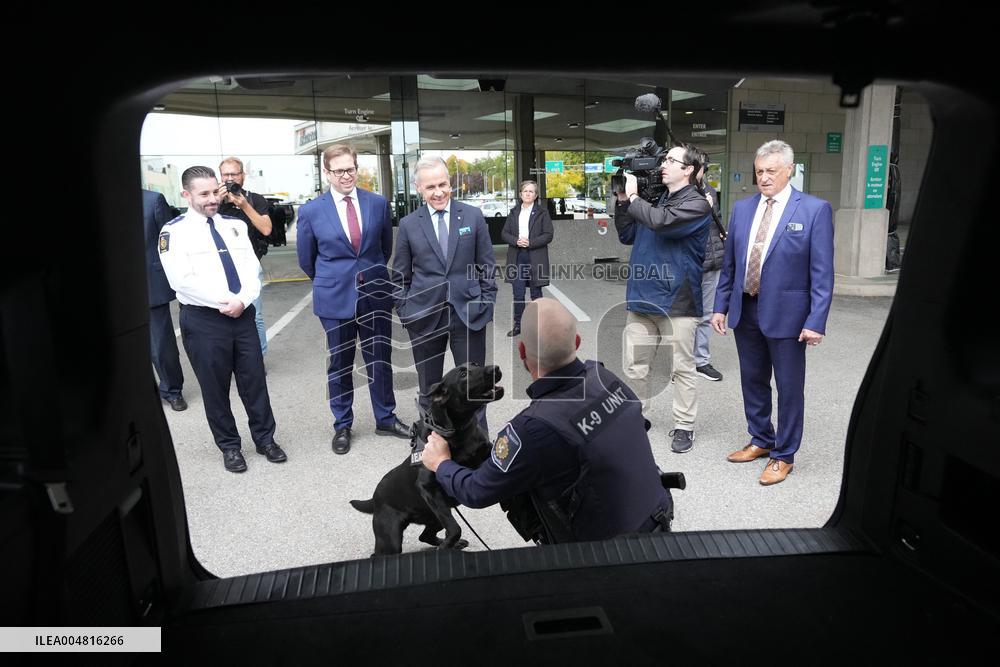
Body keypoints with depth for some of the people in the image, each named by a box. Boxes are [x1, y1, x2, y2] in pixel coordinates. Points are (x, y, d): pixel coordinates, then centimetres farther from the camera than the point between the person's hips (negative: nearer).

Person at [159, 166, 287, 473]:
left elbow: (252, 269, 4)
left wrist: (242, 300, -13)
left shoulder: (235, 225, 10)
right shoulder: (174, 231, -5)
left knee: (254, 381, 10)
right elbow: (182, 281, -15)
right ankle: (229, 446, 25)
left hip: (243, 314, 4)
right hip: (203, 320, -4)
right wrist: (225, 302, -15)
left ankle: (265, 439, 26)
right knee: (215, 388, 9)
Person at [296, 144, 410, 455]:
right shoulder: (311, 212, -6)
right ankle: (342, 426, 26)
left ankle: (385, 418, 29)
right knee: (339, 363, 10)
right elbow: (307, 259, 7)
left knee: (380, 359, 11)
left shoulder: (379, 203, -1)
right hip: (335, 299, -1)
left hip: (375, 295, 2)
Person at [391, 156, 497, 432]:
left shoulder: (473, 216, 1)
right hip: (424, 317, 1)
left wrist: (486, 304, 0)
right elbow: (400, 277, 7)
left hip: (468, 314, -1)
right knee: (428, 389, 13)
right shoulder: (408, 224, 2)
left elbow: (487, 267, 5)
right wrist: (404, 313, 1)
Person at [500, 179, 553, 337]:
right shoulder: (514, 212, 11)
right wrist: (516, 241, -11)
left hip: (535, 258, -3)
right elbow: (504, 233, 8)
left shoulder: (542, 213, 1)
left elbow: (548, 235, -6)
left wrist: (530, 242, -16)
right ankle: (518, 324, 14)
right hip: (517, 258, 3)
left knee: (536, 294, 7)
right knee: (518, 294, 4)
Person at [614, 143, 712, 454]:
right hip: (641, 297, 6)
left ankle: (684, 426, 17)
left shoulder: (697, 204, -7)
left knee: (681, 369, 6)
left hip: (676, 300, -6)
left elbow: (661, 222, -24)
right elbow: (627, 236, 15)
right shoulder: (654, 200, 13)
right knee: (635, 367, 11)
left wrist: (632, 197, -11)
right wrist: (622, 201, 4)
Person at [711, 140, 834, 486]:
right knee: (752, 380, 16)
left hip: (785, 313, -5)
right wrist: (721, 306, 7)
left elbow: (822, 272, -10)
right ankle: (760, 441, 35)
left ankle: (783, 456, 22)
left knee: (789, 388, 7)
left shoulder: (815, 209, -7)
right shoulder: (742, 208, 7)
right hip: (745, 311, 5)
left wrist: (816, 321, -15)